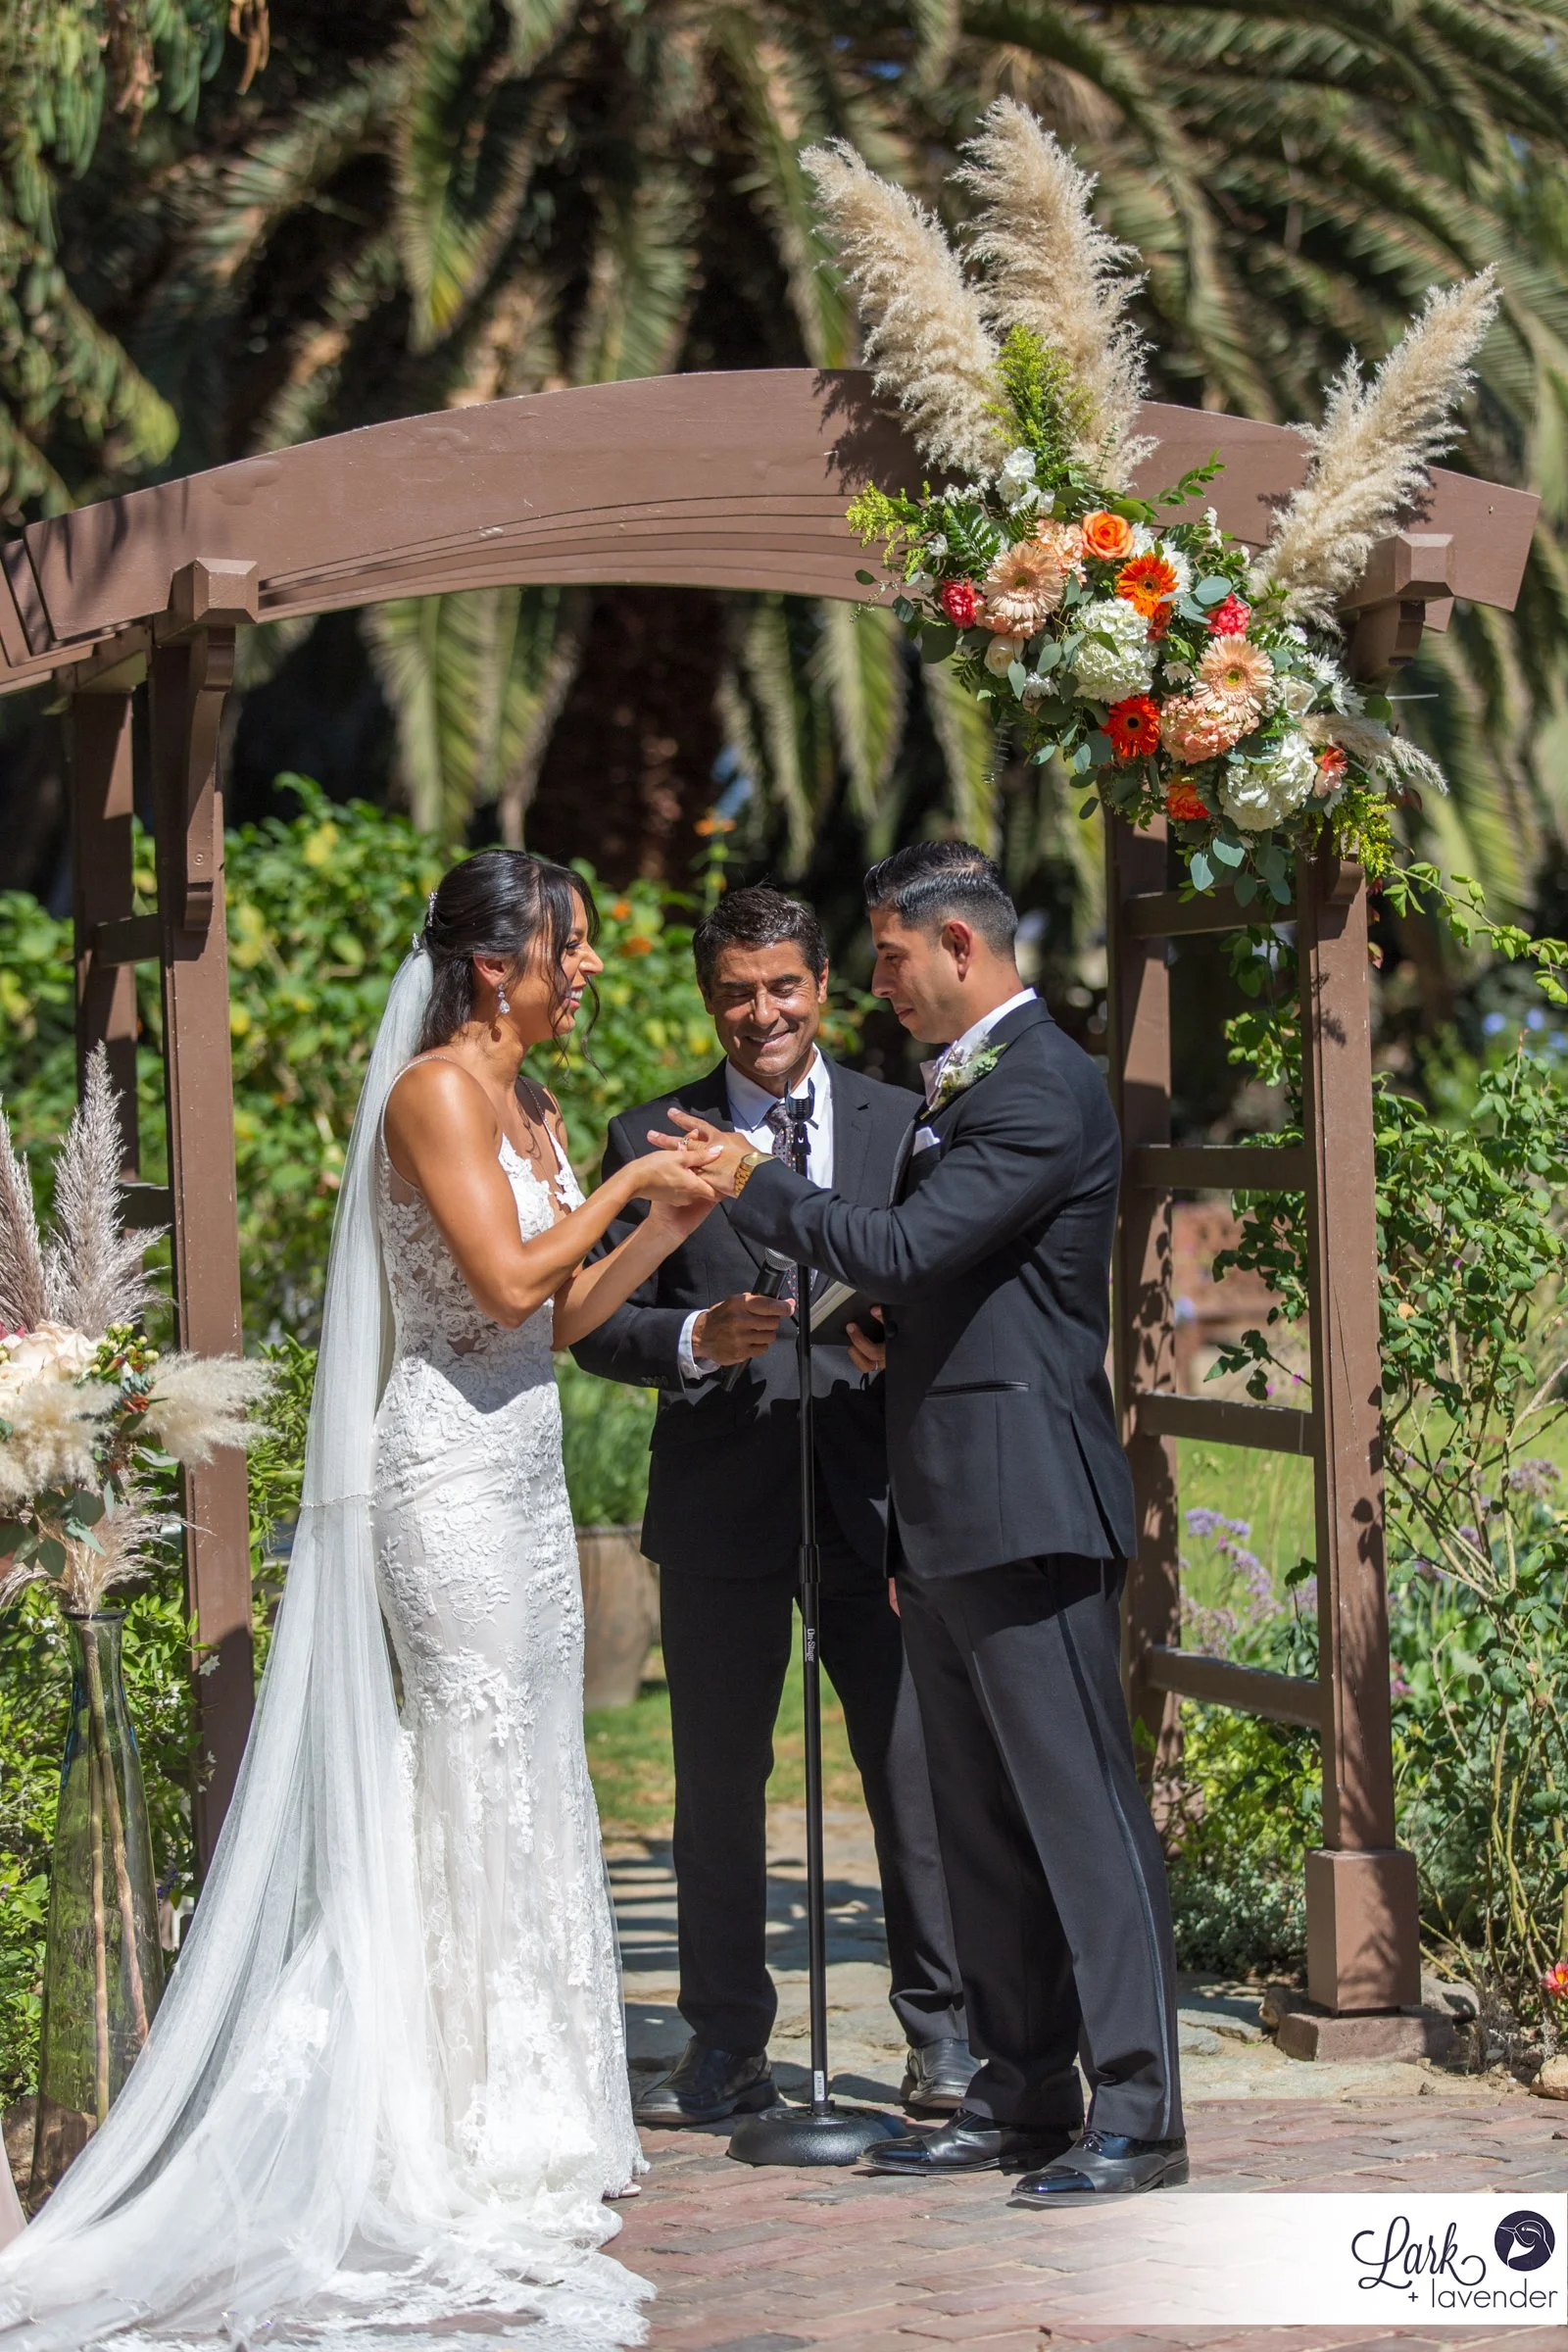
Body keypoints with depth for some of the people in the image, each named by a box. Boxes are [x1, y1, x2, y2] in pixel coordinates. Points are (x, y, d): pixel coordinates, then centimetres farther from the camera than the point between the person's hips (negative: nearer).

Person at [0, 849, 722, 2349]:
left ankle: (529, 2131, 17)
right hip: (449, 1474, -9)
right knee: (479, 1787, -6)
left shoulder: (531, 1110, 16)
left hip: (524, 1473, 9)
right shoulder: (435, 1089, -12)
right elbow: (506, 1281, -21)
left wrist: (663, 1233, 6)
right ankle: (474, 2156, 0)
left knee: (534, 1782, 10)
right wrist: (626, 1184, -9)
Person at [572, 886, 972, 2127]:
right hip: (721, 1502, 0)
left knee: (918, 1768, -2)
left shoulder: (905, 1125, 8)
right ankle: (726, 2048, 16)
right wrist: (695, 1339, -16)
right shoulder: (650, 1138, 6)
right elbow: (599, 1323, 4)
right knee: (718, 1784, 7)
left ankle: (946, 2035, 7)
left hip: (875, 1497, 0)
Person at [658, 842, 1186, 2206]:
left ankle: (1137, 2113, -7)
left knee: (1081, 1810, -9)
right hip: (948, 1522, 11)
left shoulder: (1042, 1088, -13)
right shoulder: (965, 1084, 19)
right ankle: (1025, 2098, 19)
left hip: (1028, 1514, -10)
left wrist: (752, 1186, -10)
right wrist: (891, 1337, 12)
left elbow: (902, 1248, -20)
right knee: (984, 1825, 13)